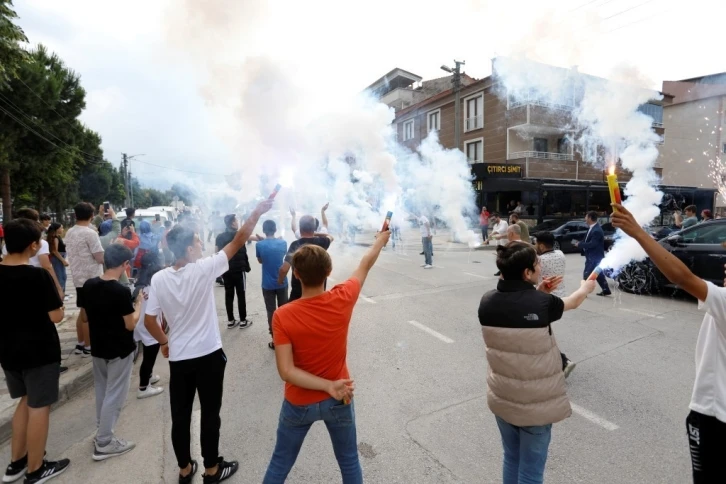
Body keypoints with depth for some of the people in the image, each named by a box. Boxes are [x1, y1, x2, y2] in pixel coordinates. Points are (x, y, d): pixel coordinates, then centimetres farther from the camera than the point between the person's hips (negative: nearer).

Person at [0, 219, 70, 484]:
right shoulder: (39, 275, -22)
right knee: (39, 408, 8)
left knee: (25, 401, 24)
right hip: (40, 351, -7)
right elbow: (56, 316, -17)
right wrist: (51, 277, -7)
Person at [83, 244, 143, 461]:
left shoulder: (88, 285, -3)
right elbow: (130, 325, -18)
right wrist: (138, 305, -4)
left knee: (102, 392, 22)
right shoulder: (121, 291, -25)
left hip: (98, 347, 7)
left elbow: (86, 316, 10)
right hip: (119, 350, -7)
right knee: (114, 396, 6)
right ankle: (104, 443, 16)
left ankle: (101, 433, 36)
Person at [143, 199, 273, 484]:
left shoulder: (159, 279, -7)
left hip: (178, 358, 4)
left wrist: (164, 343, 16)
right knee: (210, 415, 13)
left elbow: (149, 321, -2)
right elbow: (238, 241, -15)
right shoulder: (204, 269, -18)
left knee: (180, 416, 17)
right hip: (209, 355, -3)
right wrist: (257, 212, -9)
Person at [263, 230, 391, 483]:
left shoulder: (282, 316, -24)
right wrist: (381, 240, 13)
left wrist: (329, 385, -23)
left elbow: (286, 371, -25)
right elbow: (365, 265, -4)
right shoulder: (342, 300, -21)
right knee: (349, 462, 23)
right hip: (339, 401, 1)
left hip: (299, 403, 0)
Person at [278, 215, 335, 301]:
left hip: (298, 292, -2)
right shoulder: (321, 242, -8)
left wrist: (280, 279, -3)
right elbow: (330, 237, 18)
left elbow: (284, 269, -22)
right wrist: (315, 233, 14)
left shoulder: (295, 245, -16)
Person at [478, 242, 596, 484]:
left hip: (501, 398, 4)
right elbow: (572, 302, 5)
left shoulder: (487, 302, -12)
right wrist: (586, 287, 25)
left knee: (511, 461, 25)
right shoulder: (542, 303, -20)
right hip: (536, 403, -4)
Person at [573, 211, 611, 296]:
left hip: (594, 257, -10)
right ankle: (606, 290, 27)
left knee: (586, 274, -4)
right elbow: (588, 241, 15)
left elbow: (592, 244, -27)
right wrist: (579, 243, 1)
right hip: (592, 256, 10)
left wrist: (579, 244, -18)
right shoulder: (593, 228, 9)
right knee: (599, 274, 18)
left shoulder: (596, 230, -24)